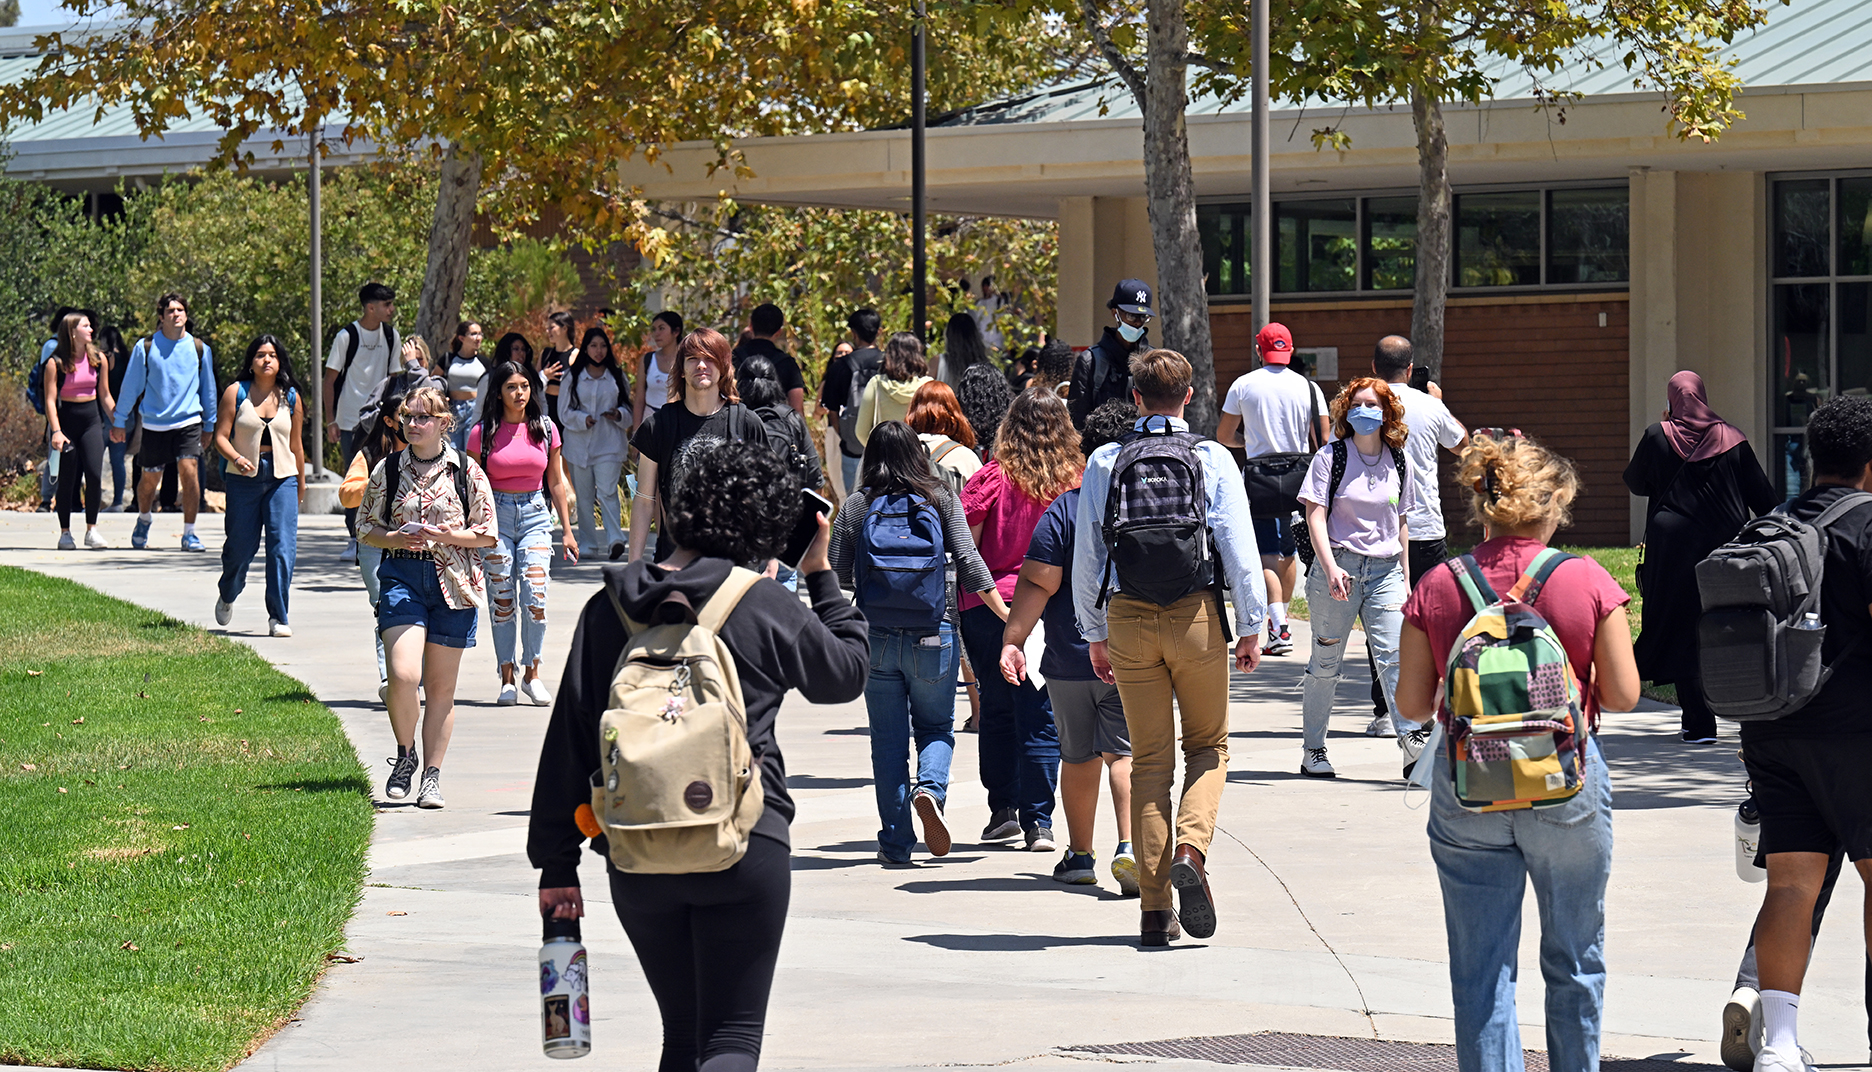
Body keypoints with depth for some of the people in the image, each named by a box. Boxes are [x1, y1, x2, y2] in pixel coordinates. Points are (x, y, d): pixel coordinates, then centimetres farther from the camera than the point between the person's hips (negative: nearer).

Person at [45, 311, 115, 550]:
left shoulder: (98, 358, 5)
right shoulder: (56, 363, -7)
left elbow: (105, 395, 13)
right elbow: (50, 400, -10)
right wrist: (56, 431, -19)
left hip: (91, 420, 3)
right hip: (66, 420, -3)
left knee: (94, 474, -9)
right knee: (67, 477, 0)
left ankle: (91, 530, 0)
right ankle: (65, 532, 10)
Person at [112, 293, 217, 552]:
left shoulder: (200, 349, 4)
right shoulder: (145, 348, -1)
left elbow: (208, 388, 14)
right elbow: (131, 385, 6)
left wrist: (210, 425, 18)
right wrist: (119, 422, 9)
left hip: (188, 423, 0)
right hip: (154, 423, 0)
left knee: (189, 472, -17)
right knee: (149, 479, 9)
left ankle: (189, 534, -8)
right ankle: (143, 521, 39)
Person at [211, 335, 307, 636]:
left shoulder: (291, 397, 7)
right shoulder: (236, 393, 0)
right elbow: (221, 436, -4)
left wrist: (301, 486, 21)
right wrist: (236, 459, -23)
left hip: (282, 478, 1)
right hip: (243, 478, -1)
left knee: (283, 548, -10)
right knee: (240, 546, 7)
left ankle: (279, 617, -5)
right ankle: (227, 596, 38)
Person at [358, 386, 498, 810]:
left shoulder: (466, 472, 1)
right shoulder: (387, 470, 6)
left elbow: (487, 534, 3)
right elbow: (365, 527, 11)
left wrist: (444, 536, -13)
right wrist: (397, 538, -9)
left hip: (453, 582, 0)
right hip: (402, 576, 0)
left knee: (441, 684, 4)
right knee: (403, 675, -16)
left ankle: (432, 775, 14)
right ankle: (404, 754, 8)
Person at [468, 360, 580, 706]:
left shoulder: (545, 430, 5)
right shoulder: (483, 433, -1)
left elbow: (556, 483, 11)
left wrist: (567, 531, 10)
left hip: (535, 514, 1)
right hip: (496, 516, -1)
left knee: (535, 597, -11)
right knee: (502, 600, -1)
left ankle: (532, 675, 0)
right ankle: (507, 678, 7)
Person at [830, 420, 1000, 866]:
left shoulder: (855, 507, 0)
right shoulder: (942, 500, -1)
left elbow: (836, 577, 0)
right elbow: (969, 562, -5)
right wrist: (1008, 616, 1)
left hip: (876, 638, 0)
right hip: (934, 635, 0)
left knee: (888, 739, 8)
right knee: (936, 728, 16)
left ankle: (896, 842, 7)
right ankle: (930, 788, -15)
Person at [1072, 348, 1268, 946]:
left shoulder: (1104, 463, 2)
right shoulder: (1212, 459, -3)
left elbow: (1086, 555, 6)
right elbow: (1239, 547, -5)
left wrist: (1094, 635, 15)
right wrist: (1251, 627, 4)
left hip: (1129, 619, 2)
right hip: (1196, 615, -2)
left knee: (1150, 759, 8)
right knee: (1208, 745, 15)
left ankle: (1154, 911, 7)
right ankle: (1190, 850, -13)